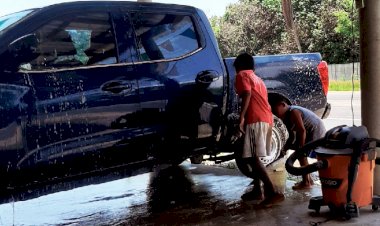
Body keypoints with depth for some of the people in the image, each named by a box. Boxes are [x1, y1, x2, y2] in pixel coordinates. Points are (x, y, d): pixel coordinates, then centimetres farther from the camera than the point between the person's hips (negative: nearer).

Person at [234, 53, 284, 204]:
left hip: (255, 120, -9)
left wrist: (241, 118, -19)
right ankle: (257, 190, 20)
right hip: (267, 119, 9)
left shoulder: (242, 75, 6)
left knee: (251, 158, -12)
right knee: (252, 157, 18)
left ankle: (272, 192, -19)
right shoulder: (257, 79, 31)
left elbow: (247, 94, -13)